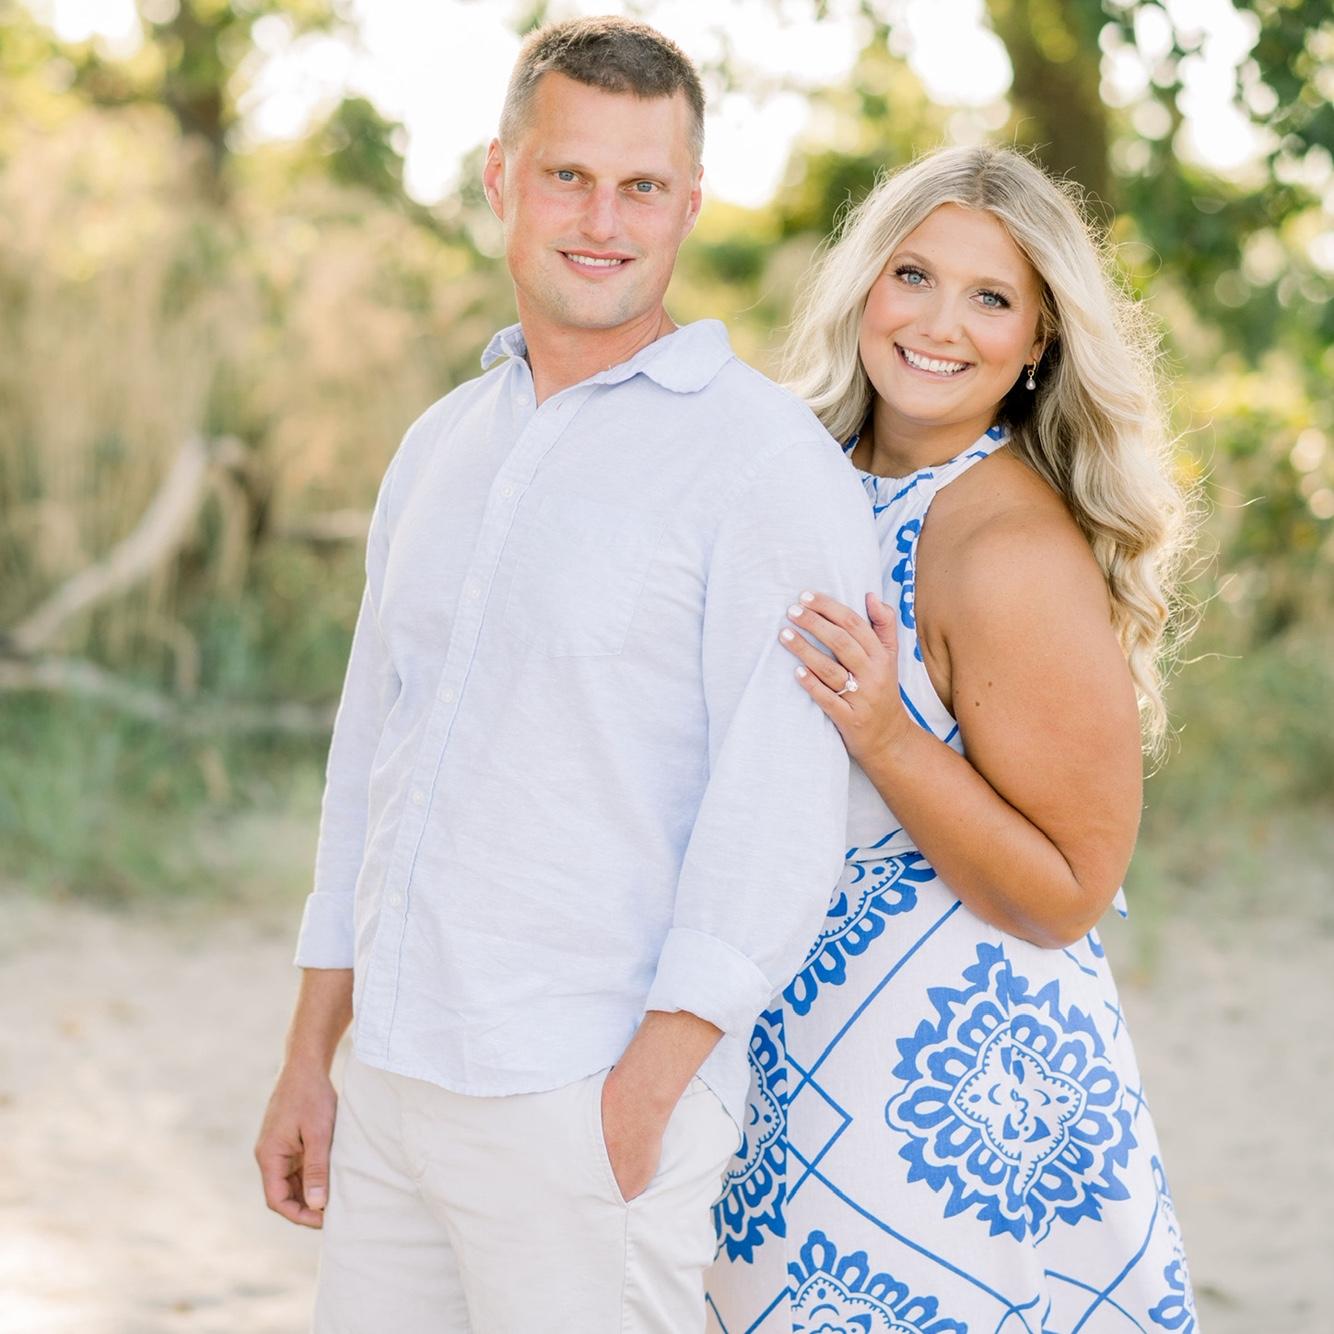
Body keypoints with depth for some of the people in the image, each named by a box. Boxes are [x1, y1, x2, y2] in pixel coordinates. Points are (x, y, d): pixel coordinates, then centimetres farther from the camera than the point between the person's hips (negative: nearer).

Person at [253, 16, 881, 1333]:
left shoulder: (765, 459, -8)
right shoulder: (441, 447, 14)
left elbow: (778, 816, -15)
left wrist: (644, 1092, -18)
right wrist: (308, 1062, 16)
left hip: (590, 1104, -6)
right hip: (399, 1088, 6)